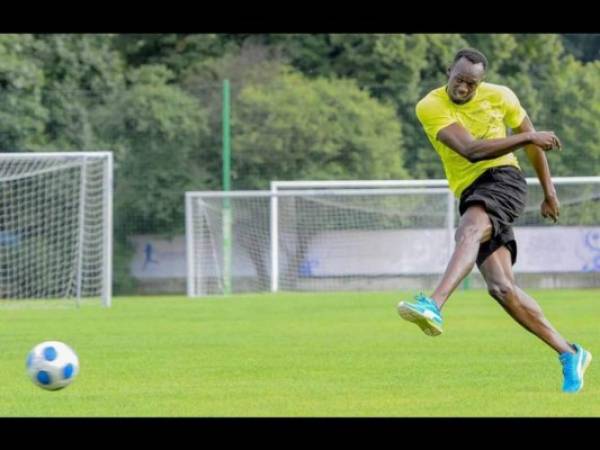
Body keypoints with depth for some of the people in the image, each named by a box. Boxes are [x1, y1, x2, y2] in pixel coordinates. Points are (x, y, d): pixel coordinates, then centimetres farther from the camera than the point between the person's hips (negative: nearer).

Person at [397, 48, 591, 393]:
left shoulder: (500, 97, 2)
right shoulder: (430, 107, -5)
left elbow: (533, 140, 18)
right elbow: (471, 149, -17)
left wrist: (549, 191, 22)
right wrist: (527, 137, -19)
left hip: (503, 180, -3)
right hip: (471, 194, 3)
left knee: (469, 231, -36)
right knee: (501, 288, -9)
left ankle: (434, 306, -59)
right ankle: (570, 354, 0)